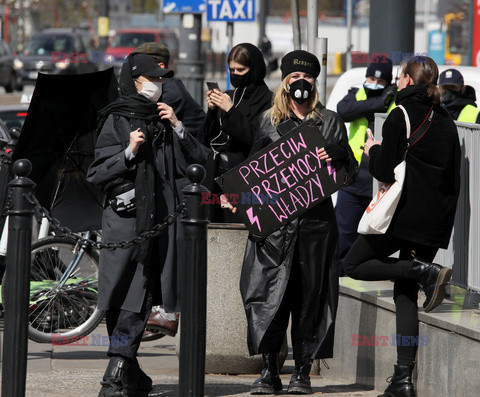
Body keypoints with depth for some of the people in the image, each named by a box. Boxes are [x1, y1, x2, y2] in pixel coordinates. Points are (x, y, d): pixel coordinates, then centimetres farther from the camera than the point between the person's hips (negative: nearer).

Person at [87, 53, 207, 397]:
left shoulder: (164, 119, 16)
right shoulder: (117, 121, 1)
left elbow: (198, 162, 10)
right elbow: (97, 174, -3)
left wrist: (177, 128, -1)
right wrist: (129, 152, -17)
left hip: (162, 219, 5)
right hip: (127, 217, -5)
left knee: (140, 300, 2)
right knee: (130, 300, -8)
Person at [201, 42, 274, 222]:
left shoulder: (267, 99, -3)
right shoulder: (229, 96, 17)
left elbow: (257, 139, -15)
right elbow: (208, 140, 15)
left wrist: (230, 111, -14)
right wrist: (212, 111, -1)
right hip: (218, 174, 6)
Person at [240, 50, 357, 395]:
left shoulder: (330, 121, 11)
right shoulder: (269, 122, 12)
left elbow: (350, 169, 8)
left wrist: (335, 156, -13)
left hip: (316, 218, 0)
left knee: (310, 294, 0)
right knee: (269, 291, -6)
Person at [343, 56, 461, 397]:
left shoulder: (401, 116, -9)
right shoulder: (447, 122, 11)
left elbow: (385, 171, -13)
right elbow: (454, 180, 13)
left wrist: (373, 151, 8)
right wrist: (444, 222, 20)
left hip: (402, 214, -7)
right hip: (435, 221, 7)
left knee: (355, 265, 11)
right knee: (406, 296, 9)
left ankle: (424, 272, -10)